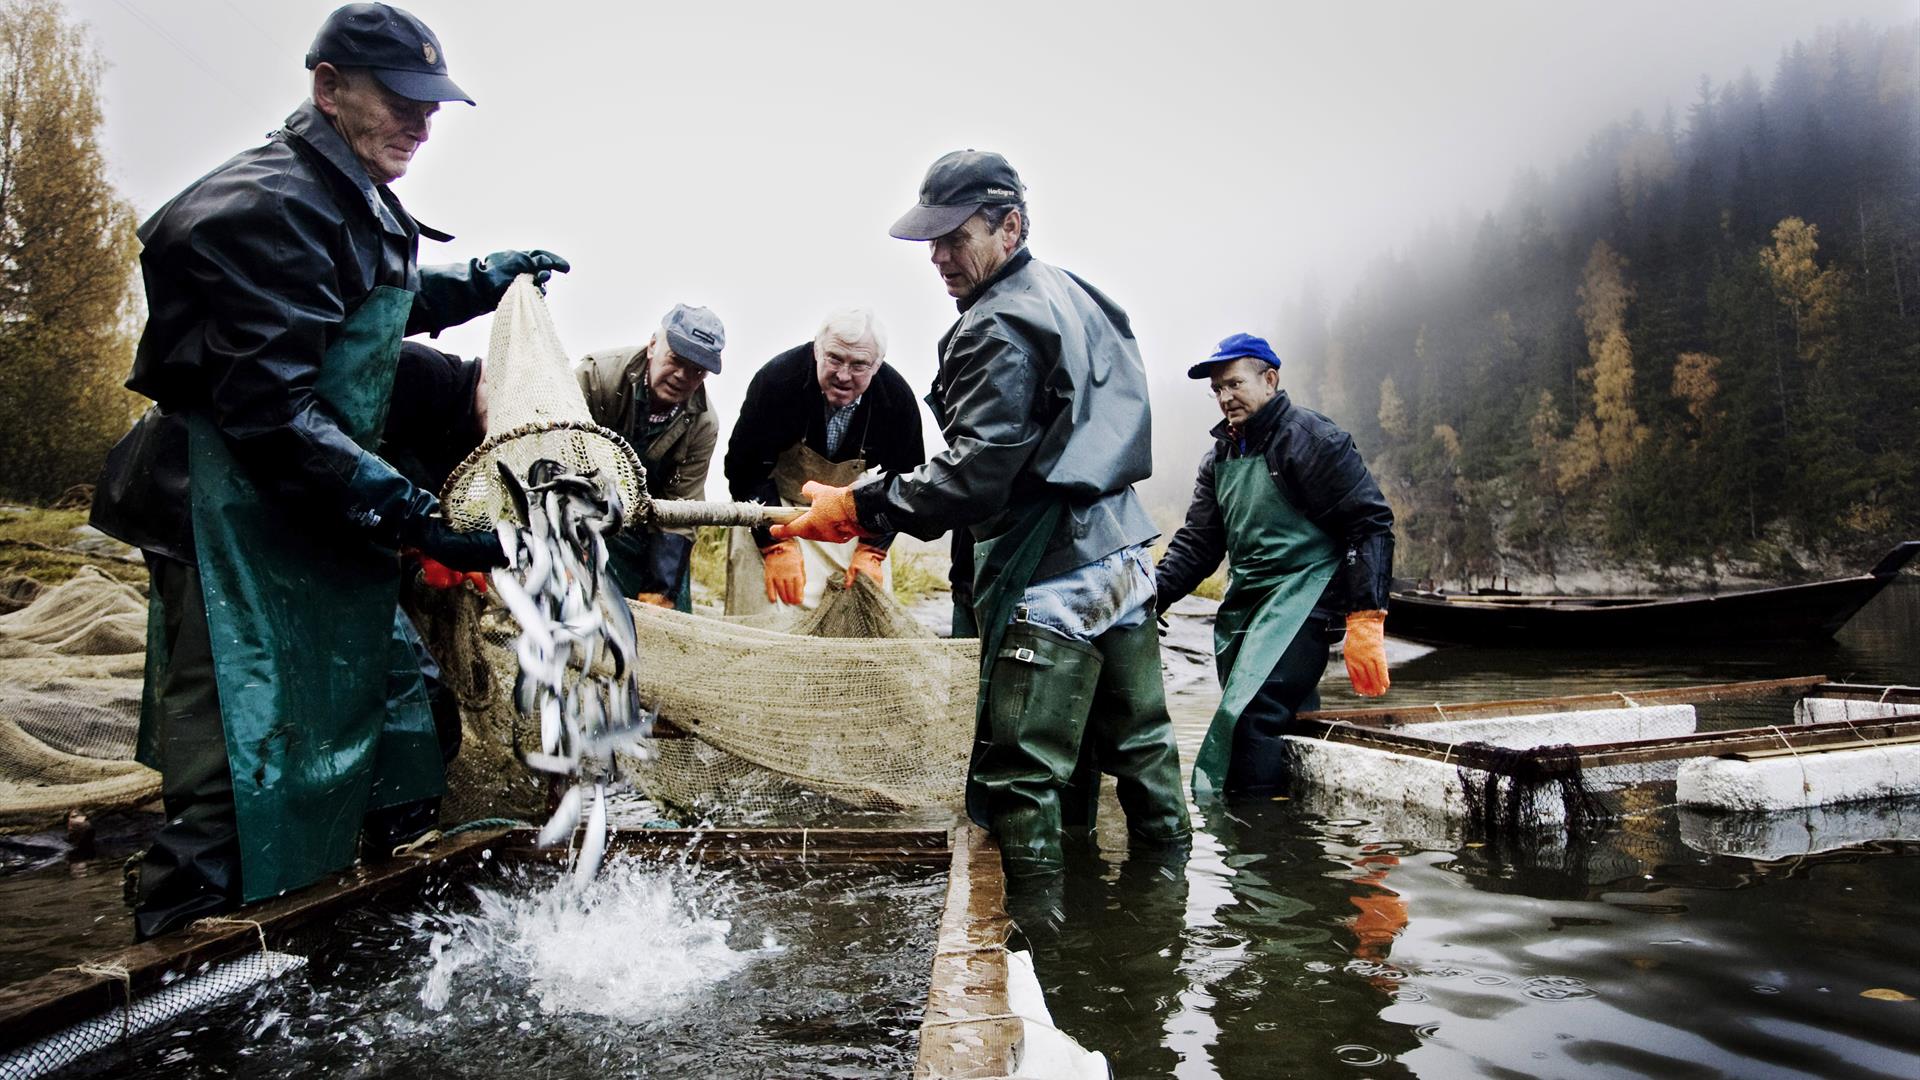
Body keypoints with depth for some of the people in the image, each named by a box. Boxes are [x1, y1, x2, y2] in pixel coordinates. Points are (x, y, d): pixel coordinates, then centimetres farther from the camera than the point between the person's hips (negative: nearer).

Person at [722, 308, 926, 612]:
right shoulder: (777, 378, -25)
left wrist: (871, 550, -13)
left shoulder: (897, 397, -18)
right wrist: (777, 546, -23)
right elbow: (746, 468, -18)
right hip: (772, 506, -2)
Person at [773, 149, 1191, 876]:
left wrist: (860, 508, -18)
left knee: (1018, 775, -4)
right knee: (1138, 741, 20)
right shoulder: (1073, 297, 16)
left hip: (1051, 577, -10)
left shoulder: (999, 330, -14)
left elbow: (975, 474, -22)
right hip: (1123, 552, 10)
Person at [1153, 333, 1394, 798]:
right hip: (1245, 603, 8)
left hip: (1303, 594, -8)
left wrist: (1364, 621, -17)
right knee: (1285, 718, 11)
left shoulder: (1311, 438, -7)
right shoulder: (1220, 457, 16)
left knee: (1251, 712, -20)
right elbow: (1197, 542, 15)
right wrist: (1154, 591, -4)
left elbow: (1371, 522, -10)